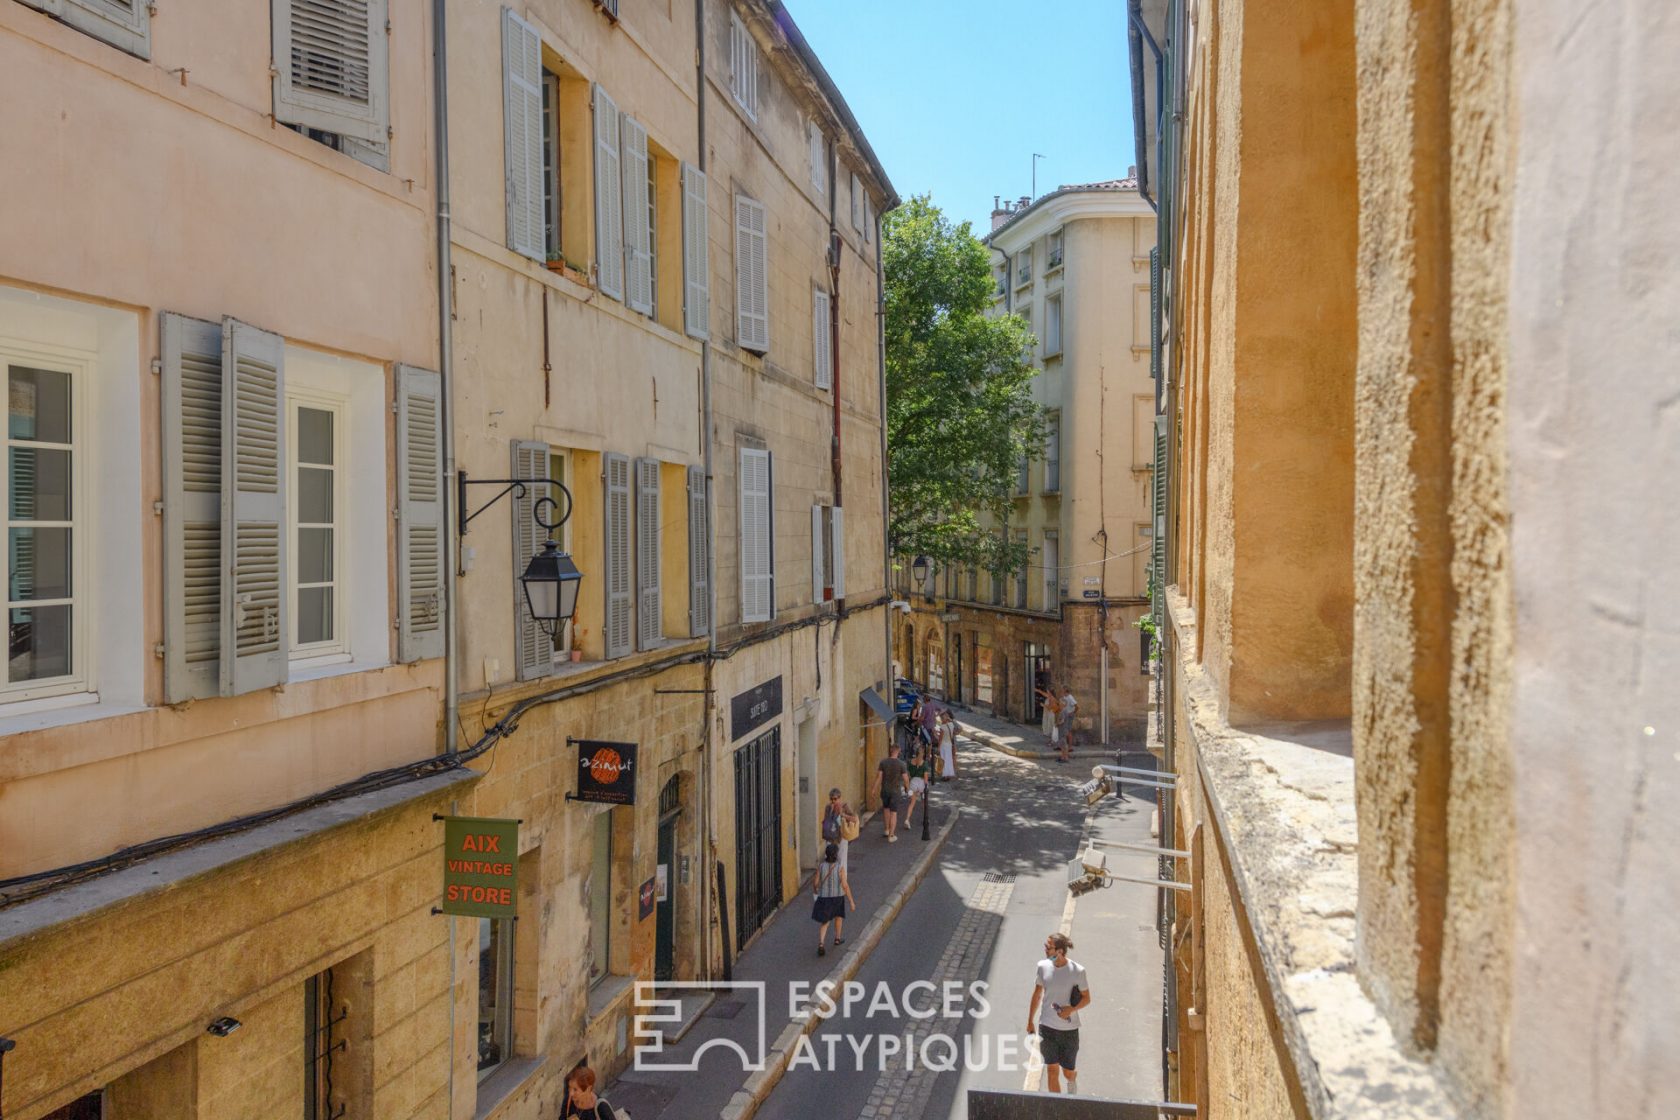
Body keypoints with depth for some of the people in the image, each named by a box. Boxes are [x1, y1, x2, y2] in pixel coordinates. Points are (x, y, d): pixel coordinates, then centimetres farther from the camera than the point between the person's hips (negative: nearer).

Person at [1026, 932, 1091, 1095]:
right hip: (1047, 1027, 2)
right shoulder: (1043, 966, -6)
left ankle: (1073, 1091, 47)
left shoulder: (1077, 971, -16)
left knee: (1068, 1072, 12)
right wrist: (1030, 1021, 13)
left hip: (1069, 1029, -2)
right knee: (1052, 1071, 5)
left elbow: (1086, 999, -5)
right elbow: (1037, 994, 7)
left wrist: (1071, 1009, -23)